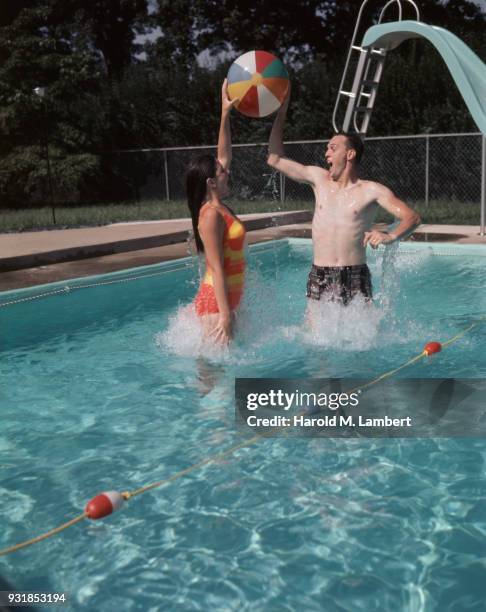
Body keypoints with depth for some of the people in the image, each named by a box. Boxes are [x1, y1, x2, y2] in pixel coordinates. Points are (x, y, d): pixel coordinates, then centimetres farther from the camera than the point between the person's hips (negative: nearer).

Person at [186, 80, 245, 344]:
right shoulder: (212, 215, -17)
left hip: (224, 299, 9)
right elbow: (216, 268, -21)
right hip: (216, 302, -9)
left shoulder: (217, 207, 9)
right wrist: (225, 313, -22)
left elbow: (224, 155, 16)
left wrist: (225, 114, 16)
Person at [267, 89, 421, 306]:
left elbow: (412, 217, -7)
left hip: (355, 278, -2)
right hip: (319, 278, 3)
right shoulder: (319, 178, 12)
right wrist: (281, 112, 14)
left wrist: (391, 236, -29)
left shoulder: (371, 190, 0)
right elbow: (275, 159, 15)